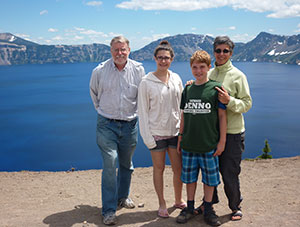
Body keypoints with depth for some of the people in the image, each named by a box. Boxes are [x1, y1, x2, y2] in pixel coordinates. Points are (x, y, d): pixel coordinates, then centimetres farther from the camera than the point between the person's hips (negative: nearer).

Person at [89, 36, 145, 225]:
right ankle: (109, 210, 0)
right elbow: (94, 92, 12)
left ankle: (123, 197, 38)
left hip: (130, 124, 2)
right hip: (107, 124, -2)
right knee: (110, 164, -9)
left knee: (126, 164, 16)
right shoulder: (100, 71, -7)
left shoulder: (138, 70, -3)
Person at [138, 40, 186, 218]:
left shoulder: (176, 79, 5)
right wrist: (147, 137, -9)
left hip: (175, 131, 3)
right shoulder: (146, 82, -6)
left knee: (179, 168, 9)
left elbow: (181, 106, 12)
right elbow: (143, 110, -5)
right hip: (157, 132, -3)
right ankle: (162, 204, 24)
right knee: (159, 169, 7)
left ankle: (179, 200, 31)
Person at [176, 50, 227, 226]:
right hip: (189, 144, 4)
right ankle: (190, 208, 29)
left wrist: (222, 141, -7)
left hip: (209, 145, -3)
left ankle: (208, 209, 25)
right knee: (190, 177, 13)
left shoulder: (216, 88, -5)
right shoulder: (187, 89, 7)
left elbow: (222, 115, -4)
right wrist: (180, 138, 11)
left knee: (210, 178, 8)